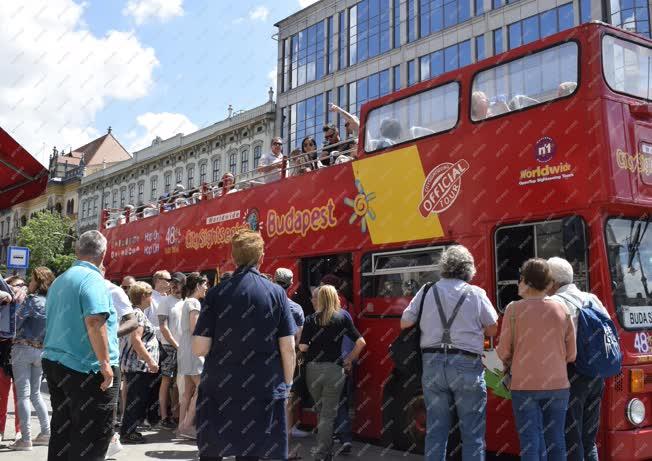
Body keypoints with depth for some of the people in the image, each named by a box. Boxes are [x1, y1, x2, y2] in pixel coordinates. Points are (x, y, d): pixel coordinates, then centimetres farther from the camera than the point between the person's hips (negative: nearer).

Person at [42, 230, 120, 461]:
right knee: (92, 437, -1)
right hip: (86, 369, -9)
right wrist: (105, 362, -22)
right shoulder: (92, 279, -13)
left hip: (54, 363, 9)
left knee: (62, 432, 15)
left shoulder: (59, 281, 15)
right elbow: (94, 321, -24)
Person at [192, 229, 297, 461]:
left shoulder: (216, 293, -5)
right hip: (263, 391, 0)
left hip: (219, 389, 0)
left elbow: (199, 348, -7)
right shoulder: (276, 293, -4)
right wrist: (287, 384, 9)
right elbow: (288, 349, -6)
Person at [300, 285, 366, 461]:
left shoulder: (311, 319, 1)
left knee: (322, 410, 20)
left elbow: (302, 347, -3)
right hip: (334, 369, -2)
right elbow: (361, 342, -5)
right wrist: (349, 360, 7)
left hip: (312, 369, 2)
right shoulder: (342, 318, 0)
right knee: (328, 415, 6)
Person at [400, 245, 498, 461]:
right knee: (472, 433, 4)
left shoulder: (427, 291, 4)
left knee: (435, 430, 11)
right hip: (467, 365, -2)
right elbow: (492, 329, 6)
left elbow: (404, 323, 8)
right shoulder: (476, 294, -1)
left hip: (432, 364, 3)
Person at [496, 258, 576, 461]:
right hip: (558, 385, 3)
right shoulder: (561, 309, 3)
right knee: (556, 441, 12)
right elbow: (571, 354, 7)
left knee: (530, 443, 2)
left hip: (525, 385, -3)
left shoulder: (514, 309, -6)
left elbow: (503, 352, -3)